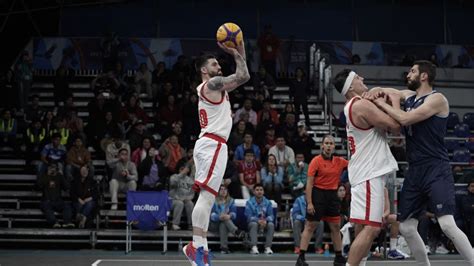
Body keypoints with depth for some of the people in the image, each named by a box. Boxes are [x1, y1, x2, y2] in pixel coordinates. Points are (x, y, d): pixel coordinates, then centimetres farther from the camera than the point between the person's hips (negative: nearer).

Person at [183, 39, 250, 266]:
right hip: (213, 145, -11)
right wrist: (236, 54, 2)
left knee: (207, 197, 8)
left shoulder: (215, 86, 23)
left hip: (209, 144, 11)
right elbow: (243, 76, -12)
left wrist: (241, 52, 22)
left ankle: (199, 247, 7)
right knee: (206, 195, -16)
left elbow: (241, 78, 29)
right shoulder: (213, 83, -6)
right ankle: (196, 246, -21)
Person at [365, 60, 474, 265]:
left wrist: (381, 103, -7)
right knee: (406, 228, 9)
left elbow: (405, 119, -21)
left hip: (436, 170, -8)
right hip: (414, 171, 8)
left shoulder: (436, 99, -11)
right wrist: (376, 92, 3)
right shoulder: (408, 96, 14)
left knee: (447, 225, -21)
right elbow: (384, 92, 28)